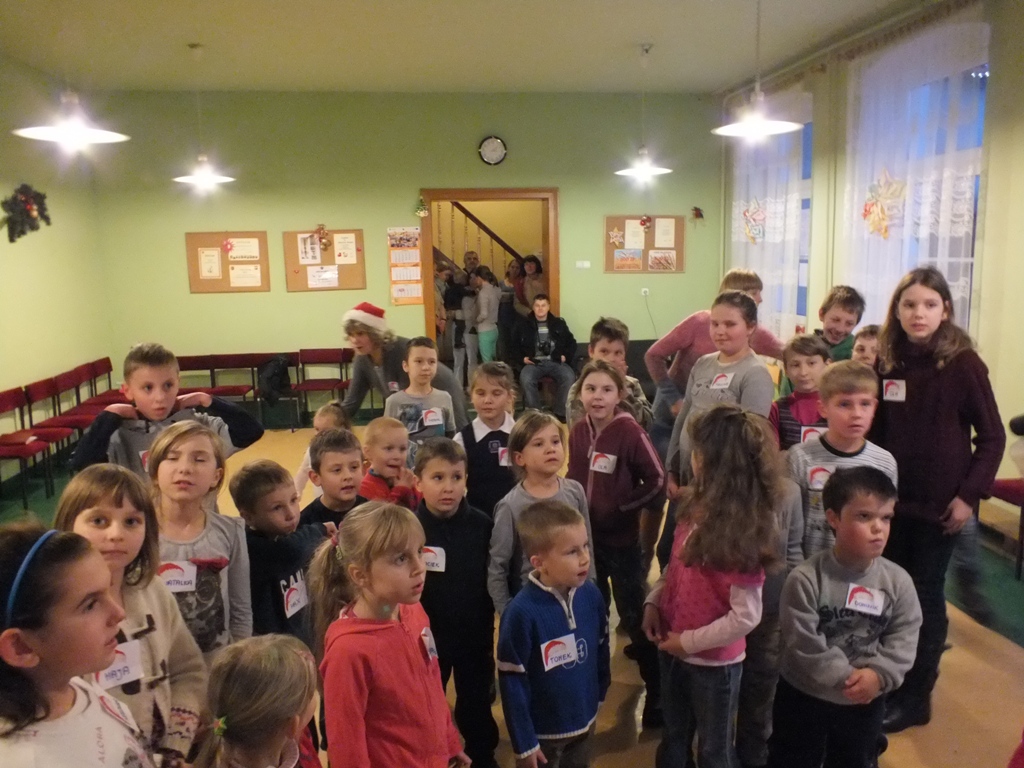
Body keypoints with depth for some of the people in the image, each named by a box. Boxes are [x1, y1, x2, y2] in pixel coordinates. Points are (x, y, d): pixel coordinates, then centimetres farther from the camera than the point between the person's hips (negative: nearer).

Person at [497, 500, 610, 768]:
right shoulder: (522, 612, -27)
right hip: (542, 730, -5)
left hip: (585, 721, 5)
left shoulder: (591, 595, -13)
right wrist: (523, 742, -14)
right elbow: (512, 682, -20)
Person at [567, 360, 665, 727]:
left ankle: (656, 693, 20)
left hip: (622, 538, -5)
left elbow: (657, 480, -13)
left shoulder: (630, 432, -18)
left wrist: (623, 505, -13)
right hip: (586, 536, 5)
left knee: (633, 614, 3)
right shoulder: (577, 433, -1)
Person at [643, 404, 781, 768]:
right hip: (673, 650, 6)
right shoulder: (697, 508, -5)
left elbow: (746, 616, -23)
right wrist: (653, 602, -6)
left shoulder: (744, 530, -25)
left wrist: (689, 641, -17)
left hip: (713, 662, -6)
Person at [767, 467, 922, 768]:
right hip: (804, 696, -3)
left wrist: (879, 675, -22)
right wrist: (845, 678, -23)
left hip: (866, 702, 3)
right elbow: (804, 643, -23)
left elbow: (903, 640, -8)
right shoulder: (805, 579, -23)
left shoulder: (898, 581, -12)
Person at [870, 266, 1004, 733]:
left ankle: (915, 697, 21)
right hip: (892, 498, 4)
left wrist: (969, 494, -13)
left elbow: (992, 436, -8)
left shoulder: (963, 364, -11)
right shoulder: (887, 361, 1)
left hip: (939, 502, -4)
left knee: (924, 595, 6)